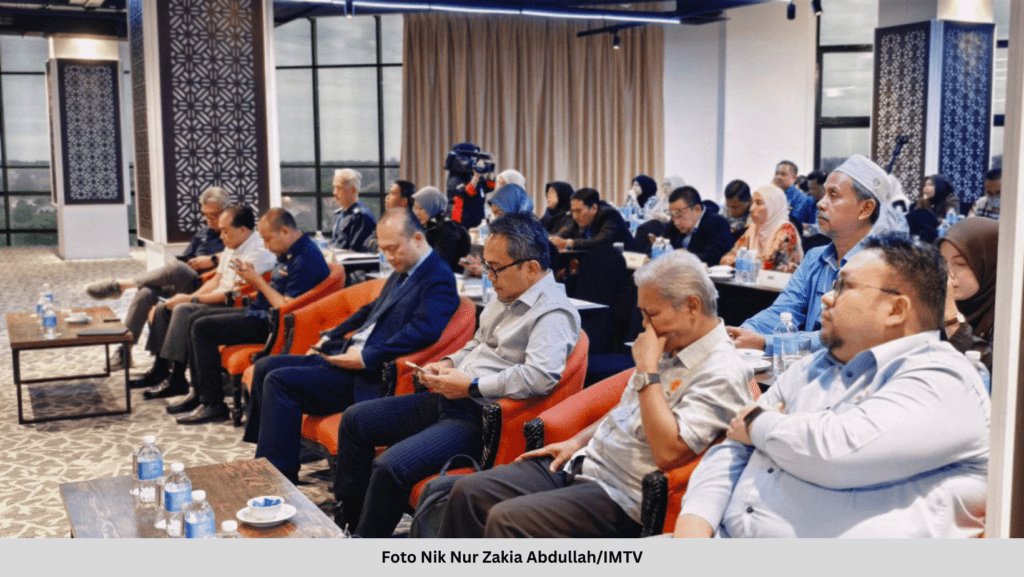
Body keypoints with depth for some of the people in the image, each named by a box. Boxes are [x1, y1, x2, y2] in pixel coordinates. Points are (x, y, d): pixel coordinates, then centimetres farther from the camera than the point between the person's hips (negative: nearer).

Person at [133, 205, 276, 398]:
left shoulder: (258, 252, -19)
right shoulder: (232, 247, 14)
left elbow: (233, 294, -22)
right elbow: (216, 280, 17)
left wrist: (190, 299, -16)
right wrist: (188, 297, 0)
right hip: (220, 300, 10)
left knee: (183, 310, -27)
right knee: (163, 308, 4)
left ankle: (177, 381, -22)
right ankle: (160, 369, 10)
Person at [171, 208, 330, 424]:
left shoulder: (306, 259, -22)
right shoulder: (289, 253, 11)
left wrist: (259, 282, -16)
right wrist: (253, 278, -2)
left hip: (270, 324, -11)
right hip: (260, 311, 11)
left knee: (202, 328, -15)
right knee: (197, 323, 13)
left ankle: (213, 404, -8)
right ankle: (198, 392, 19)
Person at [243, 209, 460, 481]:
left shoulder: (439, 279, -13)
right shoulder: (402, 272, 17)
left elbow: (424, 330, -28)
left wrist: (366, 357, -26)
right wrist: (330, 337, 18)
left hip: (371, 375, -10)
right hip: (346, 355, 10)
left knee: (279, 381, -20)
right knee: (265, 367, 7)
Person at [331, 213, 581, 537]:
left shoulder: (554, 313, -16)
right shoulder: (505, 297, 14)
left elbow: (540, 376, -30)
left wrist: (472, 386, -22)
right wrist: (449, 364, 8)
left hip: (480, 416, -10)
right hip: (449, 400, 11)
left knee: (392, 466, -26)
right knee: (355, 420, 10)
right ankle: (345, 519, 20)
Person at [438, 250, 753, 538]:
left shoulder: (722, 373, -17)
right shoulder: (670, 345, 11)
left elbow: (668, 452, -27)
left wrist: (647, 369, -21)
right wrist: (578, 441, 13)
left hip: (620, 498, -9)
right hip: (583, 462, 9)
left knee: (506, 520, -24)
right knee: (468, 492, -1)